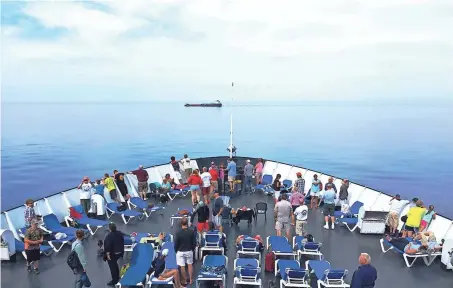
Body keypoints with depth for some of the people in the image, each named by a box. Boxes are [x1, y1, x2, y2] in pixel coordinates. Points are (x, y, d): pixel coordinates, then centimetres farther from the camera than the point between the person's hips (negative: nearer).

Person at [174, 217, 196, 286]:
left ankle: (184, 281, 21)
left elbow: (176, 243, -11)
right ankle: (191, 280, 28)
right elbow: (194, 242, -3)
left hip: (181, 252, -3)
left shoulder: (178, 232, -20)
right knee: (190, 265, 19)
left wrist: (176, 250, 7)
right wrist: (193, 249, 14)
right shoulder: (191, 231, -12)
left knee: (182, 266, 9)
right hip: (189, 251, 3)